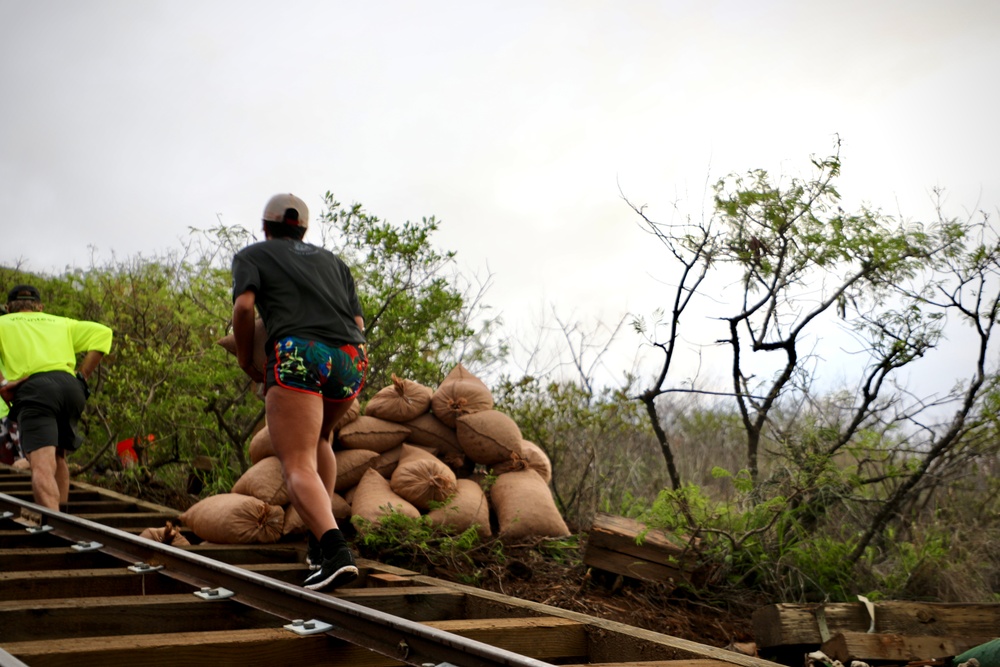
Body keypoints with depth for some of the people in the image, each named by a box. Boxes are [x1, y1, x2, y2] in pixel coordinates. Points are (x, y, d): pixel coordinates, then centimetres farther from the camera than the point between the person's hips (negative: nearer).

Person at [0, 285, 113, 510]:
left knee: (42, 466, -18)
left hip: (32, 390, -4)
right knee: (57, 458, 25)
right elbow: (102, 333, 16)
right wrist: (82, 377, 13)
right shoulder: (61, 323, 32)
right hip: (70, 387, 4)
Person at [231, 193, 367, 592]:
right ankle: (320, 542, 24)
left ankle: (335, 550, -34)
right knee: (315, 438, 31)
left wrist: (245, 358, 14)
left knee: (298, 467, -9)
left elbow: (243, 306, -1)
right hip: (350, 362, 5)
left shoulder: (250, 256, 20)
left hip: (297, 356, -5)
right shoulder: (333, 262, 32)